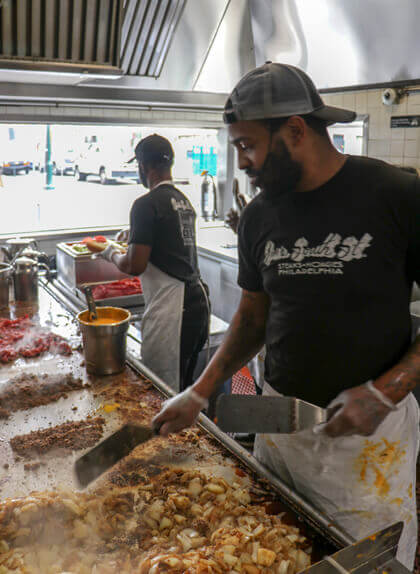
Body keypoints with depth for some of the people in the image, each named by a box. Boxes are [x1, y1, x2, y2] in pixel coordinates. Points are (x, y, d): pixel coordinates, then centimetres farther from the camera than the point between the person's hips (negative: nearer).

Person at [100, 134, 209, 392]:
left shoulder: (147, 204, -12)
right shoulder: (184, 200, 13)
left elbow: (135, 266, -15)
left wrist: (112, 254, 6)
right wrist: (135, 235, 38)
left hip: (171, 309, -9)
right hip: (198, 300, 9)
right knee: (185, 387, 18)